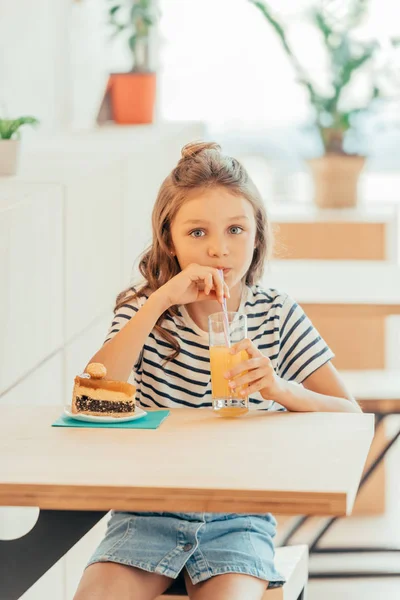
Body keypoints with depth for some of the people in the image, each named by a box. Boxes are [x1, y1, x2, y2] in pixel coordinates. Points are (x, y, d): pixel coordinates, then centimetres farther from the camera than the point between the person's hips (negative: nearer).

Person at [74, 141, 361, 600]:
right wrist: (160, 302, -20)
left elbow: (350, 416, -4)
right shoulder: (144, 312, 1)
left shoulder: (277, 315, 1)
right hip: (149, 509, 1)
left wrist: (281, 389, -24)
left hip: (238, 518, -1)